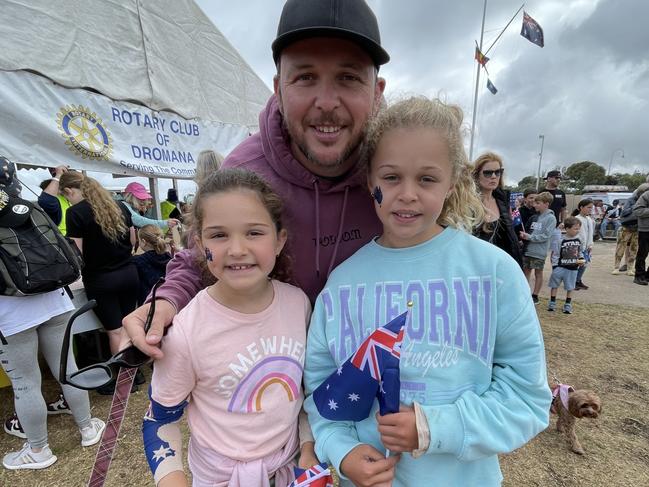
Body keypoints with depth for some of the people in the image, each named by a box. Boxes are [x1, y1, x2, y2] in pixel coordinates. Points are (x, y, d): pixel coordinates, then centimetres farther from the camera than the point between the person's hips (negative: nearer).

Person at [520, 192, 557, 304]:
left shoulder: (550, 218, -9)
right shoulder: (535, 215, 8)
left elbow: (545, 236, -16)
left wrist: (529, 237, -18)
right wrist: (524, 234, -5)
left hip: (539, 251, -6)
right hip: (528, 249, 6)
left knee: (538, 273, 7)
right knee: (526, 270, 11)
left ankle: (535, 296, 17)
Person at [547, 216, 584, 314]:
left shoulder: (578, 240, 3)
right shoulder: (559, 240, -14)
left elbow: (579, 253, 18)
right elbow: (554, 254, -11)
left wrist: (581, 260, -1)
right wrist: (555, 267, -12)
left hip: (573, 269, 4)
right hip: (560, 267, -4)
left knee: (570, 287, 10)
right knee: (554, 285, 6)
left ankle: (568, 306, 21)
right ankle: (552, 304, 17)